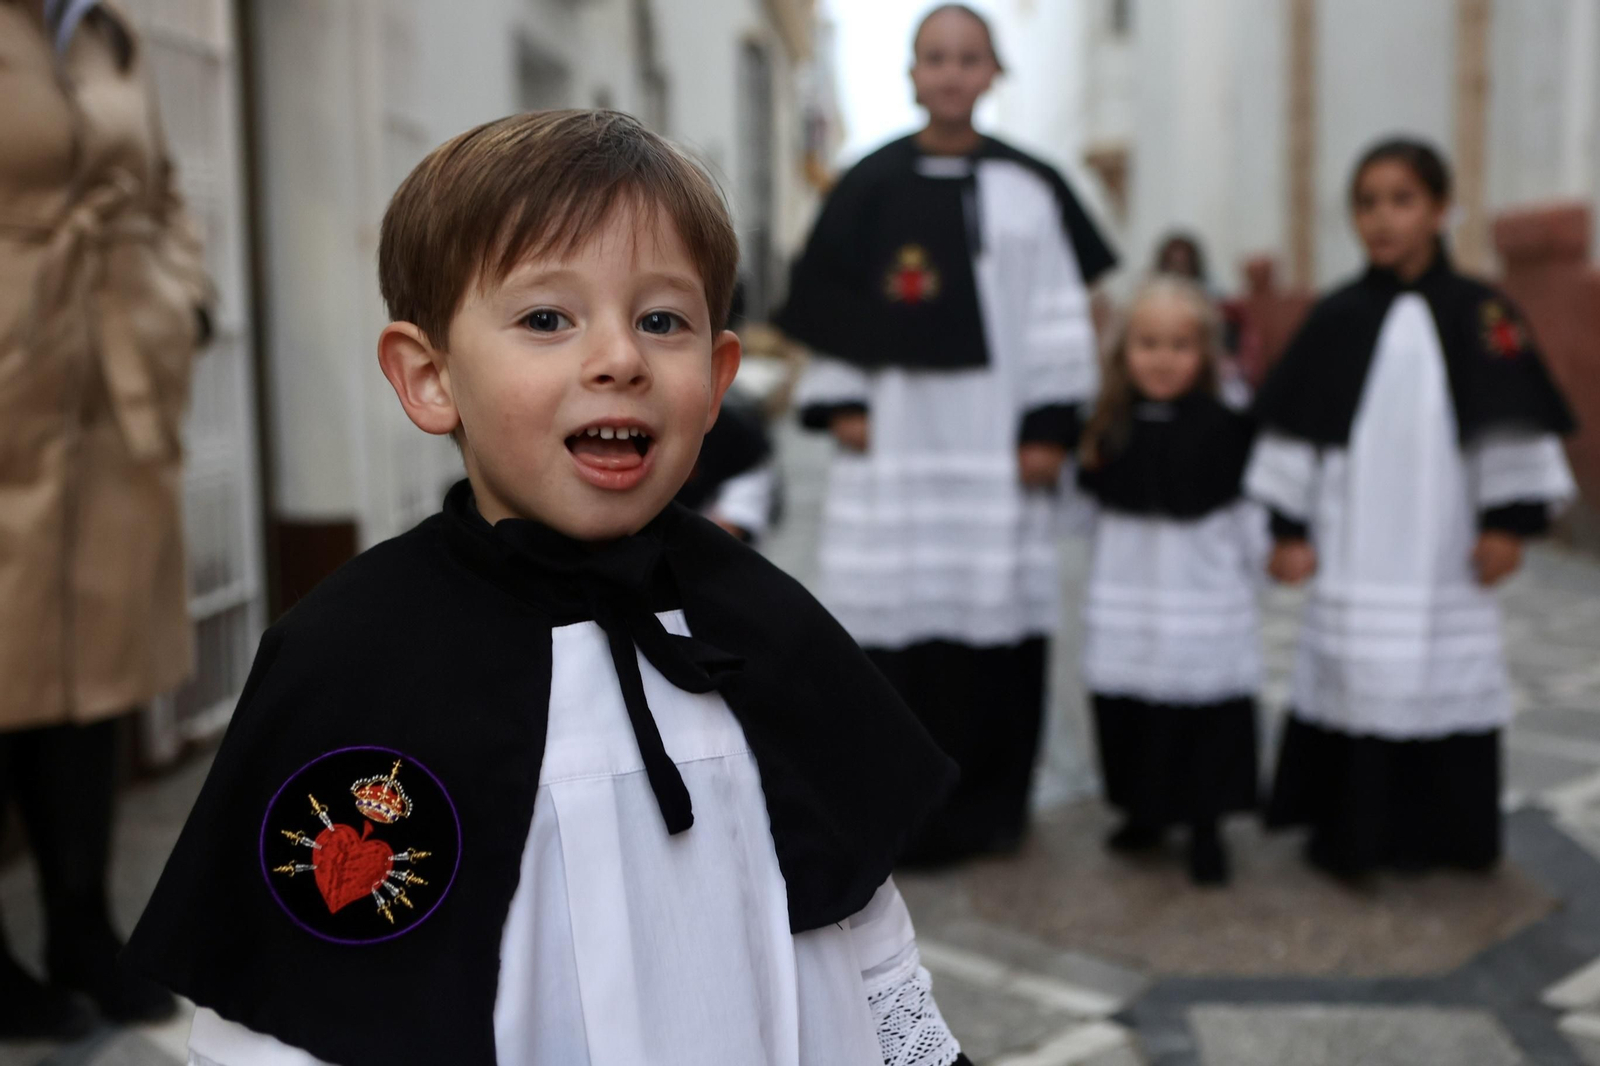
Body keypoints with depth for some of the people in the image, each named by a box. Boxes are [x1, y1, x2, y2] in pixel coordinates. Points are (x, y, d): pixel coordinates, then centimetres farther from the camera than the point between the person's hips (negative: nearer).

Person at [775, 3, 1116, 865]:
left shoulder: (1030, 189, 2)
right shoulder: (870, 185, 3)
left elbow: (1058, 316, 2)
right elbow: (829, 304, 7)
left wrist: (1050, 425, -5)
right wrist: (837, 403, -2)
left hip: (997, 437, 0)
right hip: (893, 436, 0)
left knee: (997, 616, 1)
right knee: (894, 618, -2)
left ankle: (989, 804, 16)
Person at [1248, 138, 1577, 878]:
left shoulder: (1479, 314, 1)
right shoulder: (1338, 317, 2)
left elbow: (1514, 422, 2)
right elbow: (1296, 426, 2)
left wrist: (1510, 520, -3)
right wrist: (1289, 528, -1)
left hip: (1446, 554, 1)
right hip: (1352, 553, 0)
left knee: (1449, 674, 7)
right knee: (1351, 672, -1)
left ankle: (1437, 832, 25)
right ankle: (1348, 833, 13)